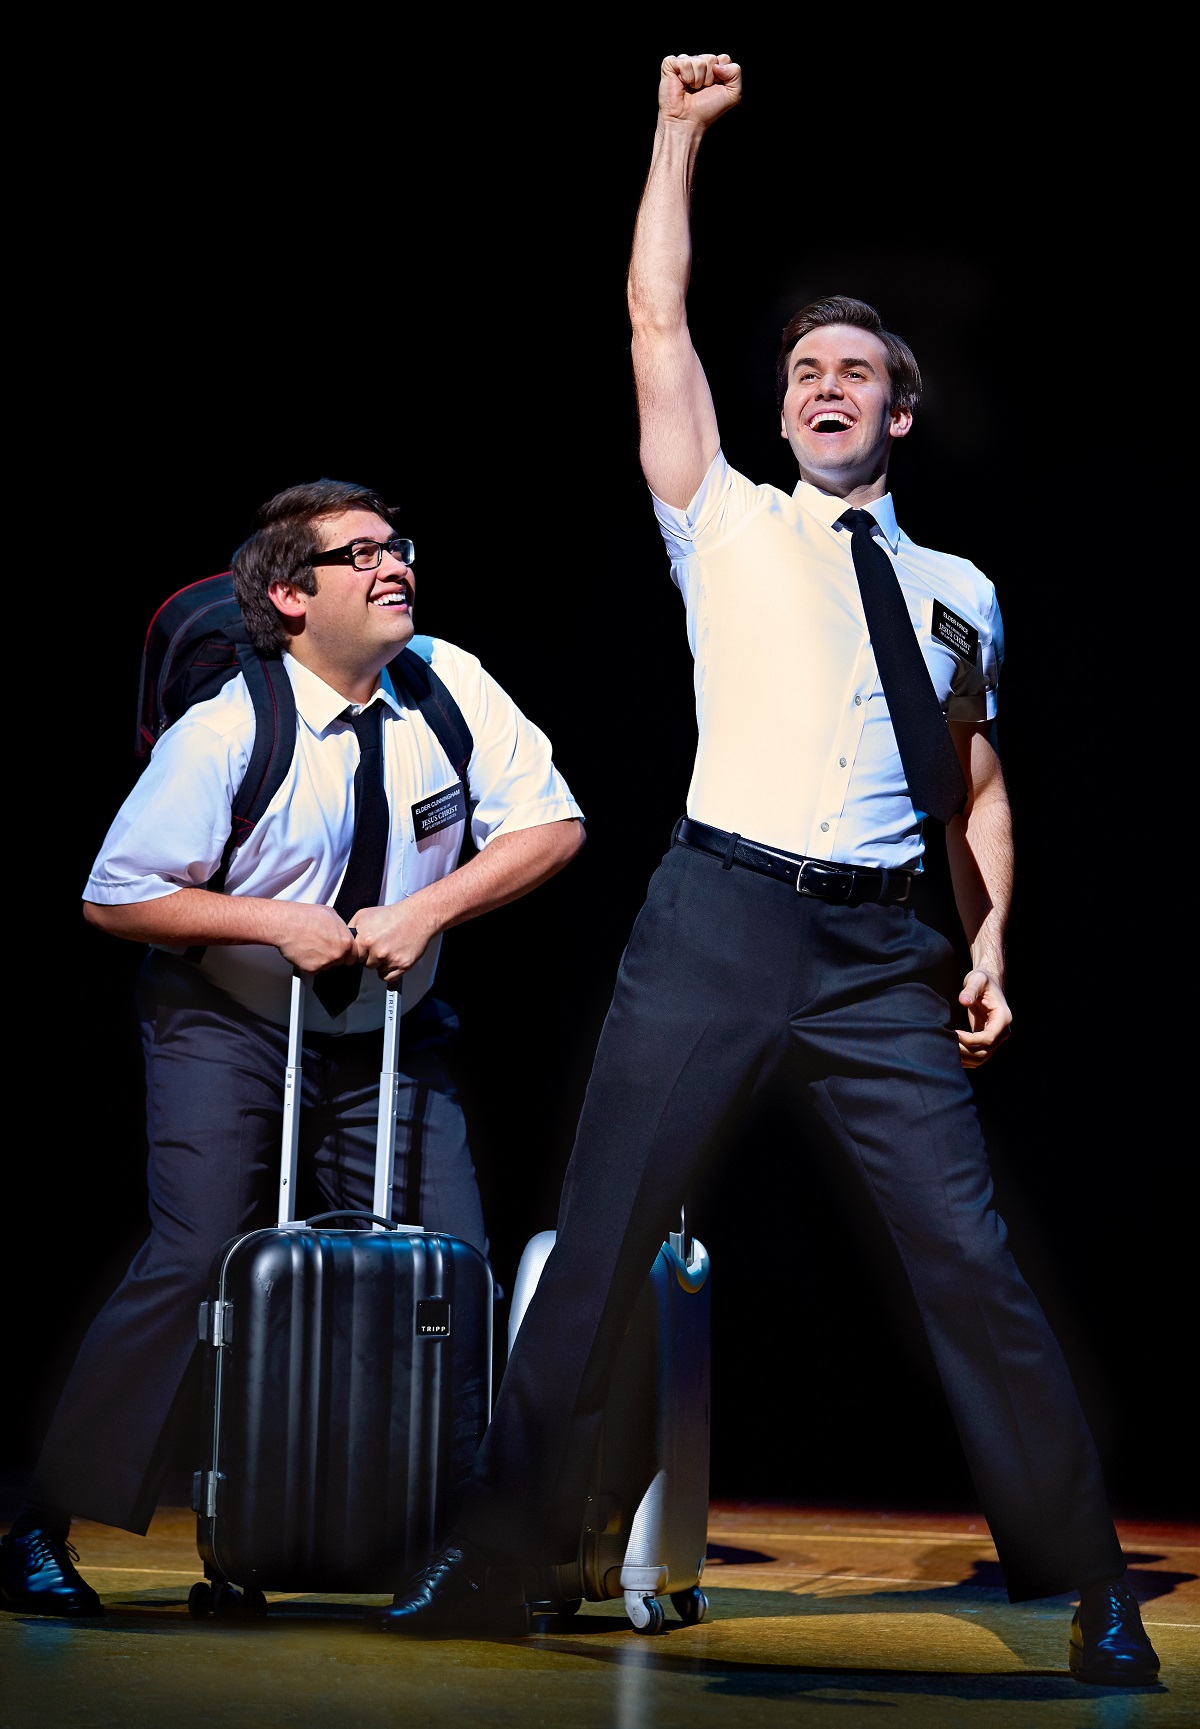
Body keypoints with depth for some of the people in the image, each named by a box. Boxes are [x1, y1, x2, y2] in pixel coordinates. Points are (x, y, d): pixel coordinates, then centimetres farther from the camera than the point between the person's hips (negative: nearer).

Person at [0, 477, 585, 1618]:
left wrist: (425, 911, -19)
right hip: (227, 1025, -4)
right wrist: (276, 923, -22)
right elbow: (114, 897, -13)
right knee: (198, 1263, -14)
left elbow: (553, 826, -7)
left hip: (390, 1034, 4)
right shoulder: (226, 733, -18)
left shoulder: (450, 688, -9)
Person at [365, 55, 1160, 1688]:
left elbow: (980, 785, 22)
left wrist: (990, 940, 8)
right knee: (599, 1241, -2)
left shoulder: (956, 591, 17)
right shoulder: (726, 527, 12)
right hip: (719, 920, -1)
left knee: (970, 1253, -5)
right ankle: (499, 1547, 10)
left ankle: (1086, 1582, 4)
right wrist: (682, 128, 13)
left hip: (881, 950, 1)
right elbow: (656, 318, 9)